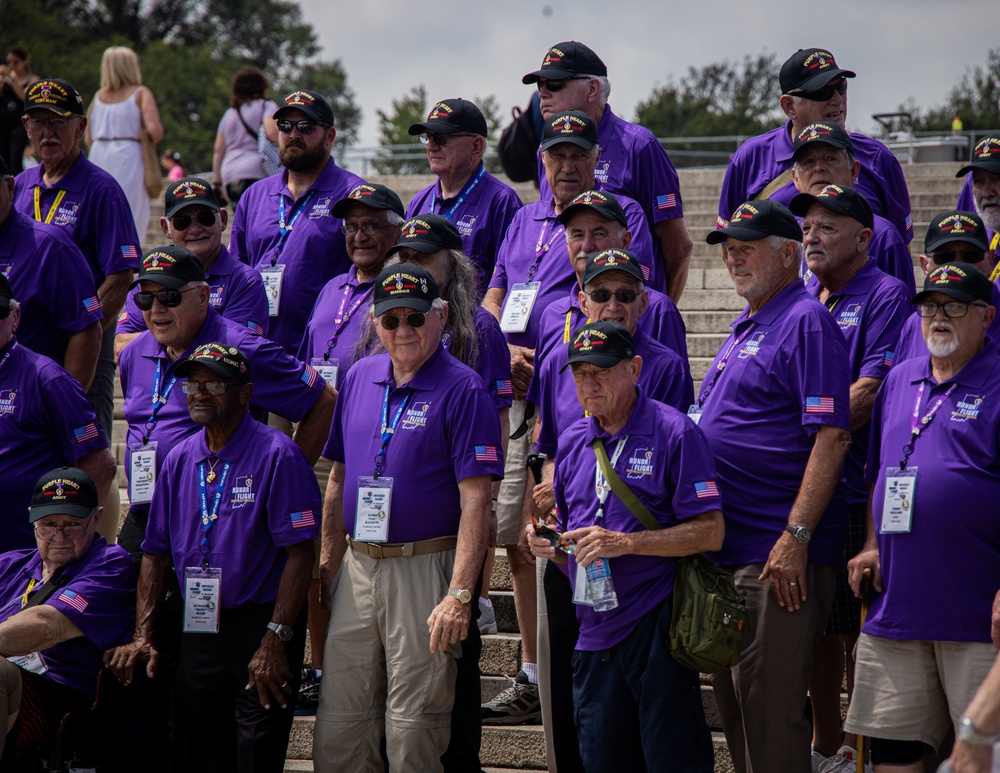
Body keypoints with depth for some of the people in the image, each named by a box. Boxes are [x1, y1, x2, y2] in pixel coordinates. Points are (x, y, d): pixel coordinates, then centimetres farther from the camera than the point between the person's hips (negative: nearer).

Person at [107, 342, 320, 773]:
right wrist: (143, 636, 4)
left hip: (260, 623, -6)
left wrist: (274, 641, -19)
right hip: (197, 630, 6)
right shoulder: (179, 460, 10)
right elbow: (156, 553, 14)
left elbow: (299, 554, -13)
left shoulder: (277, 456, -8)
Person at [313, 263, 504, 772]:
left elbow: (475, 501, -13)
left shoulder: (462, 390, -8)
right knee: (337, 729, 7)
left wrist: (459, 596, -20)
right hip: (356, 570, 6)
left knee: (413, 731, -2)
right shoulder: (359, 378, 11)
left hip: (426, 570, -6)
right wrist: (329, 563, 13)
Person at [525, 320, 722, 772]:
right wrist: (547, 542, -1)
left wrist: (626, 542, -19)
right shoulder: (573, 442, 14)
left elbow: (710, 531, -11)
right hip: (595, 633, 6)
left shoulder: (673, 433, -6)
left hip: (656, 628, -6)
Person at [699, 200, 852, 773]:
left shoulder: (806, 322, -10)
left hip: (777, 553, -10)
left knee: (769, 704, -9)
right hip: (728, 549, 10)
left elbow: (832, 436, -19)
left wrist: (796, 536, -24)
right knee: (735, 698, 14)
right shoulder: (746, 329, 19)